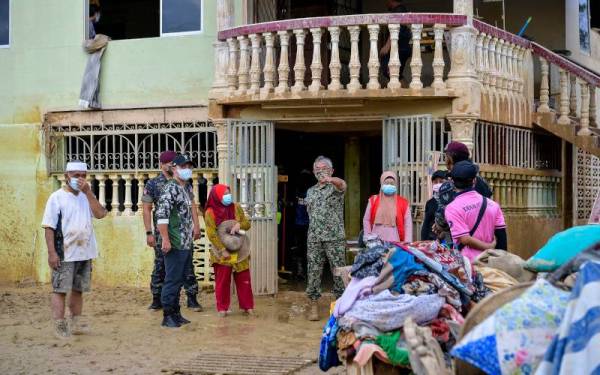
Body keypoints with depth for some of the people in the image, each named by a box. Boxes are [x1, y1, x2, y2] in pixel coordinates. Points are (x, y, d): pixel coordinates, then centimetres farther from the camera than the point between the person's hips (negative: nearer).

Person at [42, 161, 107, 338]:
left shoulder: (86, 196, 10)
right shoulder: (57, 197, -5)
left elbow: (100, 214, -6)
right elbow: (49, 226, -9)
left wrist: (88, 192, -12)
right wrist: (52, 252, -15)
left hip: (85, 252, 5)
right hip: (64, 254, -5)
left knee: (78, 290, 12)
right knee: (60, 290, -3)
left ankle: (76, 324, 21)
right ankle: (59, 326, 0)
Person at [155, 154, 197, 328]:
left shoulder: (187, 189, 16)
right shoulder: (170, 188, -12)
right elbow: (161, 215, -20)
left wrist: (193, 231, 19)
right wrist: (165, 239, -23)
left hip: (187, 244, 9)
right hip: (174, 245, -9)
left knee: (180, 280, 14)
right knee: (172, 280, -4)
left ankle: (176, 313, 22)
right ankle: (167, 316, 3)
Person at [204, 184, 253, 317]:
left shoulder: (236, 208, 3)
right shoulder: (210, 212, -10)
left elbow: (247, 224, 6)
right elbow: (211, 234, -15)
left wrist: (239, 224, -18)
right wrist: (223, 250, -20)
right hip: (222, 254, -4)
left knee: (244, 280, 6)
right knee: (222, 281, 4)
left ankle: (247, 306, 15)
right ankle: (222, 308, 13)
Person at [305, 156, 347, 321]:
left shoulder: (335, 187, -2)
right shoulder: (310, 191, 16)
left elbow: (342, 183, -27)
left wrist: (329, 179, -50)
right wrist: (313, 230, 11)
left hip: (335, 237, -4)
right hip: (314, 238, 4)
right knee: (313, 271, 3)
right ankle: (314, 306, 10)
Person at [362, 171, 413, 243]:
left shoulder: (403, 203, 4)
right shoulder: (373, 201, 6)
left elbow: (408, 224, 3)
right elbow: (366, 220, 9)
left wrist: (407, 243, -5)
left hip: (395, 243, 0)